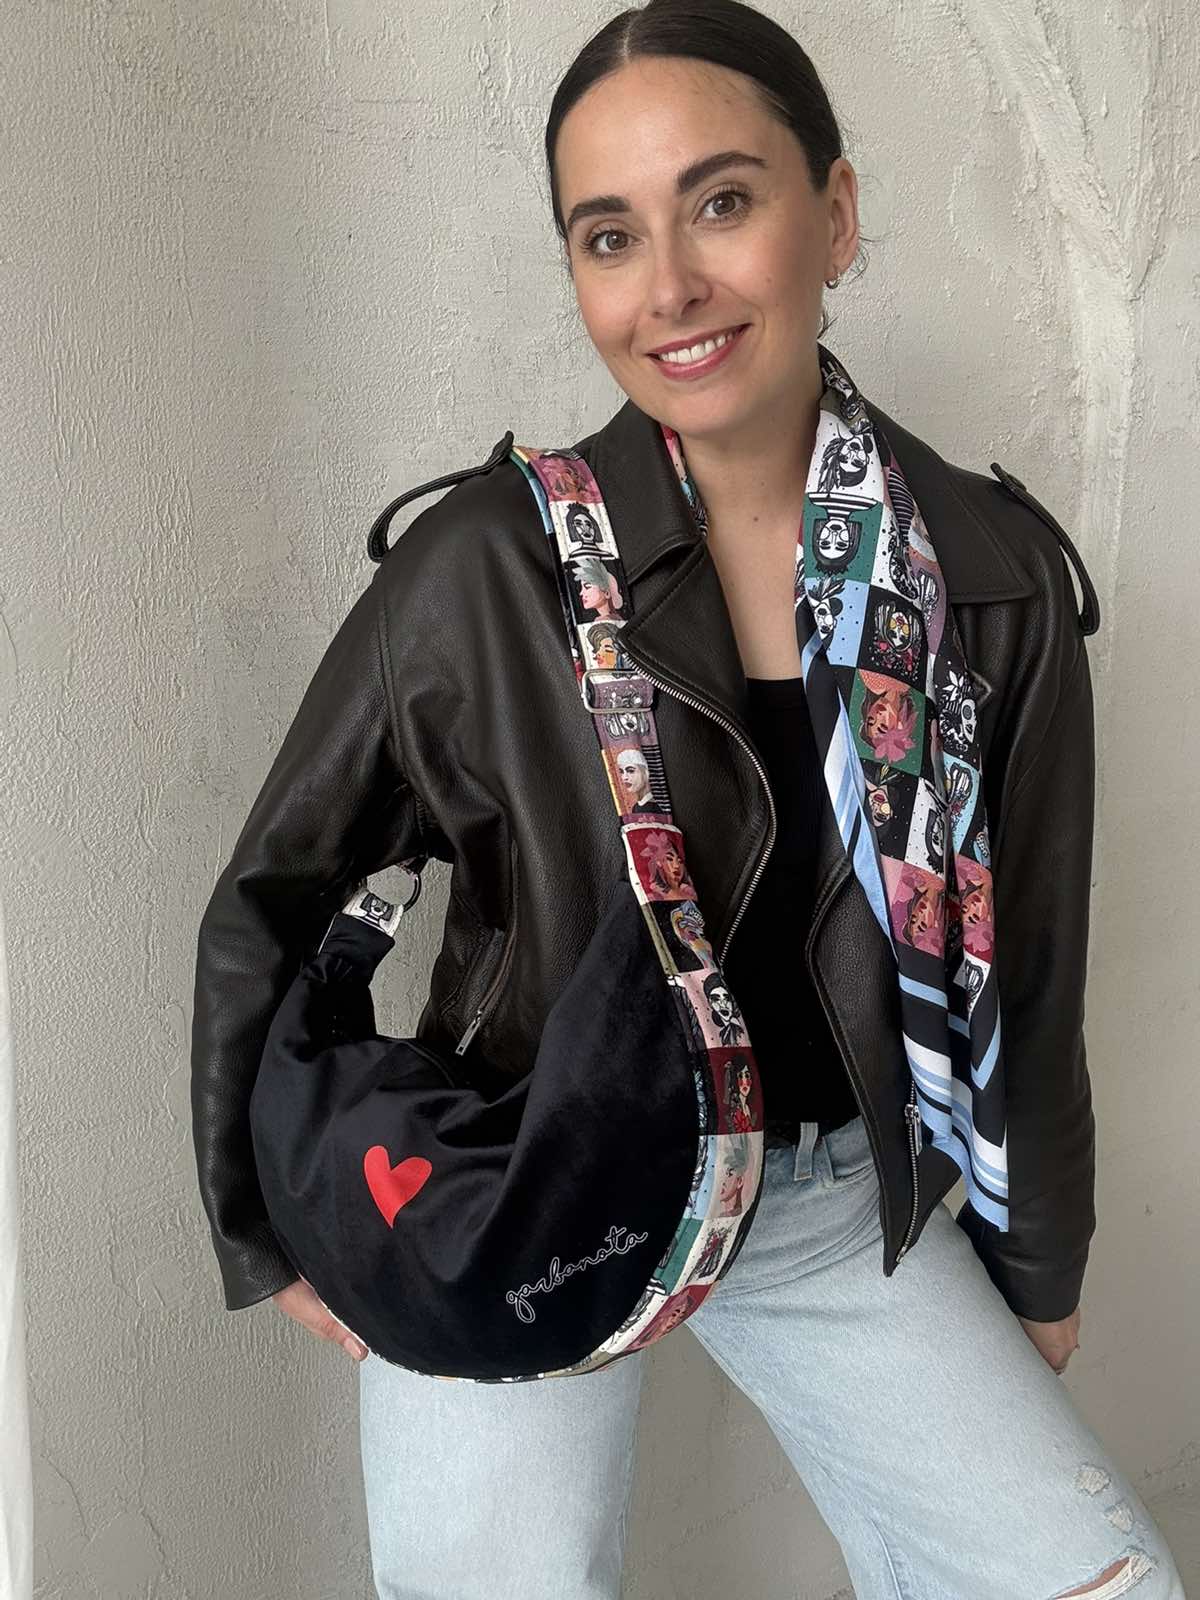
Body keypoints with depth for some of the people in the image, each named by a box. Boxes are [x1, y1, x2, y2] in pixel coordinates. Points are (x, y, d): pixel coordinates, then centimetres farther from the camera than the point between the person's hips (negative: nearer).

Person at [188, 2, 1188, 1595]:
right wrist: (279, 1241, 1)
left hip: (846, 1203, 3)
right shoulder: (488, 565, -14)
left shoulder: (999, 577, -7)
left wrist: (1041, 1270, 13)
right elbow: (265, 906, -3)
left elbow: (1028, 959, 4)